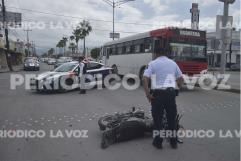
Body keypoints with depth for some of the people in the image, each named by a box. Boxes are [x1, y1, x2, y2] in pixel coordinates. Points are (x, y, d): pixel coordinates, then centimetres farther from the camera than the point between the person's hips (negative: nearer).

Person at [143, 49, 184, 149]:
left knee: (157, 118, 7)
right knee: (172, 118, 13)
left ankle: (158, 142, 16)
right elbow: (181, 79, 12)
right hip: (171, 93, 3)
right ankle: (173, 142, 23)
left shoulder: (152, 63, 0)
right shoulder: (173, 63, 11)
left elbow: (145, 79, -13)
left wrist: (147, 93, -10)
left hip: (157, 93, -3)